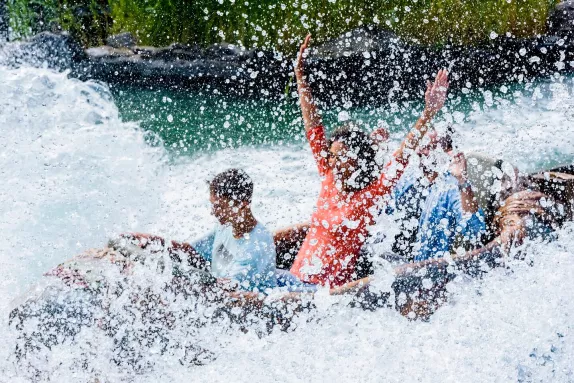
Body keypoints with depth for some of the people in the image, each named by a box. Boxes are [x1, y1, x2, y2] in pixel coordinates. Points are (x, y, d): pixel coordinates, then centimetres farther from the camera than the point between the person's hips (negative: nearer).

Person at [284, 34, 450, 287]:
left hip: (331, 292, -6)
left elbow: (403, 155, -17)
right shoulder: (328, 179, 6)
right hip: (296, 278, 6)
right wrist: (300, 75, 9)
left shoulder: (372, 194, -8)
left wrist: (428, 115, -26)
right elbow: (313, 126, 8)